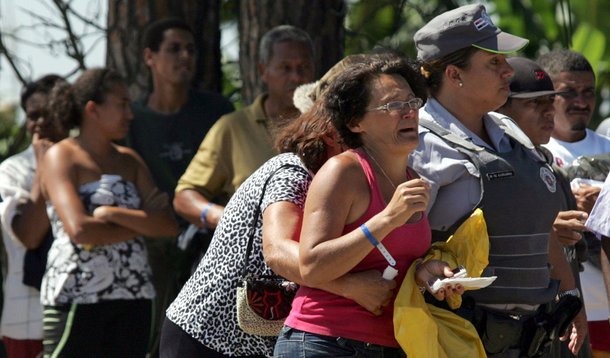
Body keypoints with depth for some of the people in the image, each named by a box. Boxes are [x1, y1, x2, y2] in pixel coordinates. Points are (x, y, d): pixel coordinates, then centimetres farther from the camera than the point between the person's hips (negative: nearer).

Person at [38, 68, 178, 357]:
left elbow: (168, 225, 3)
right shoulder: (61, 157, -2)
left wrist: (113, 214, -12)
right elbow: (79, 230, -17)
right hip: (76, 297, -6)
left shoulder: (129, 161, 16)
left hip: (133, 297, 6)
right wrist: (142, 224, -6)